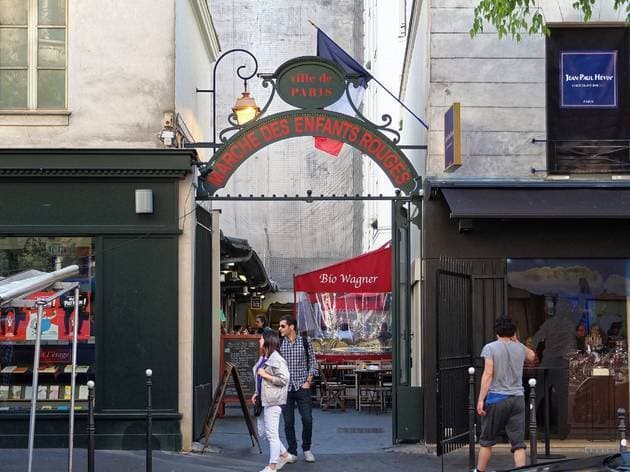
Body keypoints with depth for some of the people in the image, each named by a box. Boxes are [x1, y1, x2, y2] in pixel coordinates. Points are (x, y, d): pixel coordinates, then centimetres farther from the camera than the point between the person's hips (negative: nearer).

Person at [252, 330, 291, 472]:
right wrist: (257, 393, 14)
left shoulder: (277, 360, -16)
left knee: (271, 433, -3)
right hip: (263, 400, 10)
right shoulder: (263, 358, 13)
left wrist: (265, 374, -19)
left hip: (273, 401, -10)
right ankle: (284, 454, 28)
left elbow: (283, 380, -21)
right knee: (262, 432, 15)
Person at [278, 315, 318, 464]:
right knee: (288, 422, 2)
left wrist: (308, 381, -4)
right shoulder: (278, 344, 2)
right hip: (285, 388, 1)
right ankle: (292, 452, 12)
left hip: (302, 387, -1)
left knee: (307, 419, -2)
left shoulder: (305, 342, 0)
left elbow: (312, 363, 5)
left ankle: (306, 449, 17)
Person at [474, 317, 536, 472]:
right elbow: (532, 356, 34)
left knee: (486, 441, 9)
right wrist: (515, 340, 27)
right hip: (517, 398, 3)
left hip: (496, 398, -3)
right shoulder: (520, 348, 10)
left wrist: (481, 399, -13)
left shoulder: (490, 348, -3)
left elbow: (488, 374, -13)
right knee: (518, 443, 0)